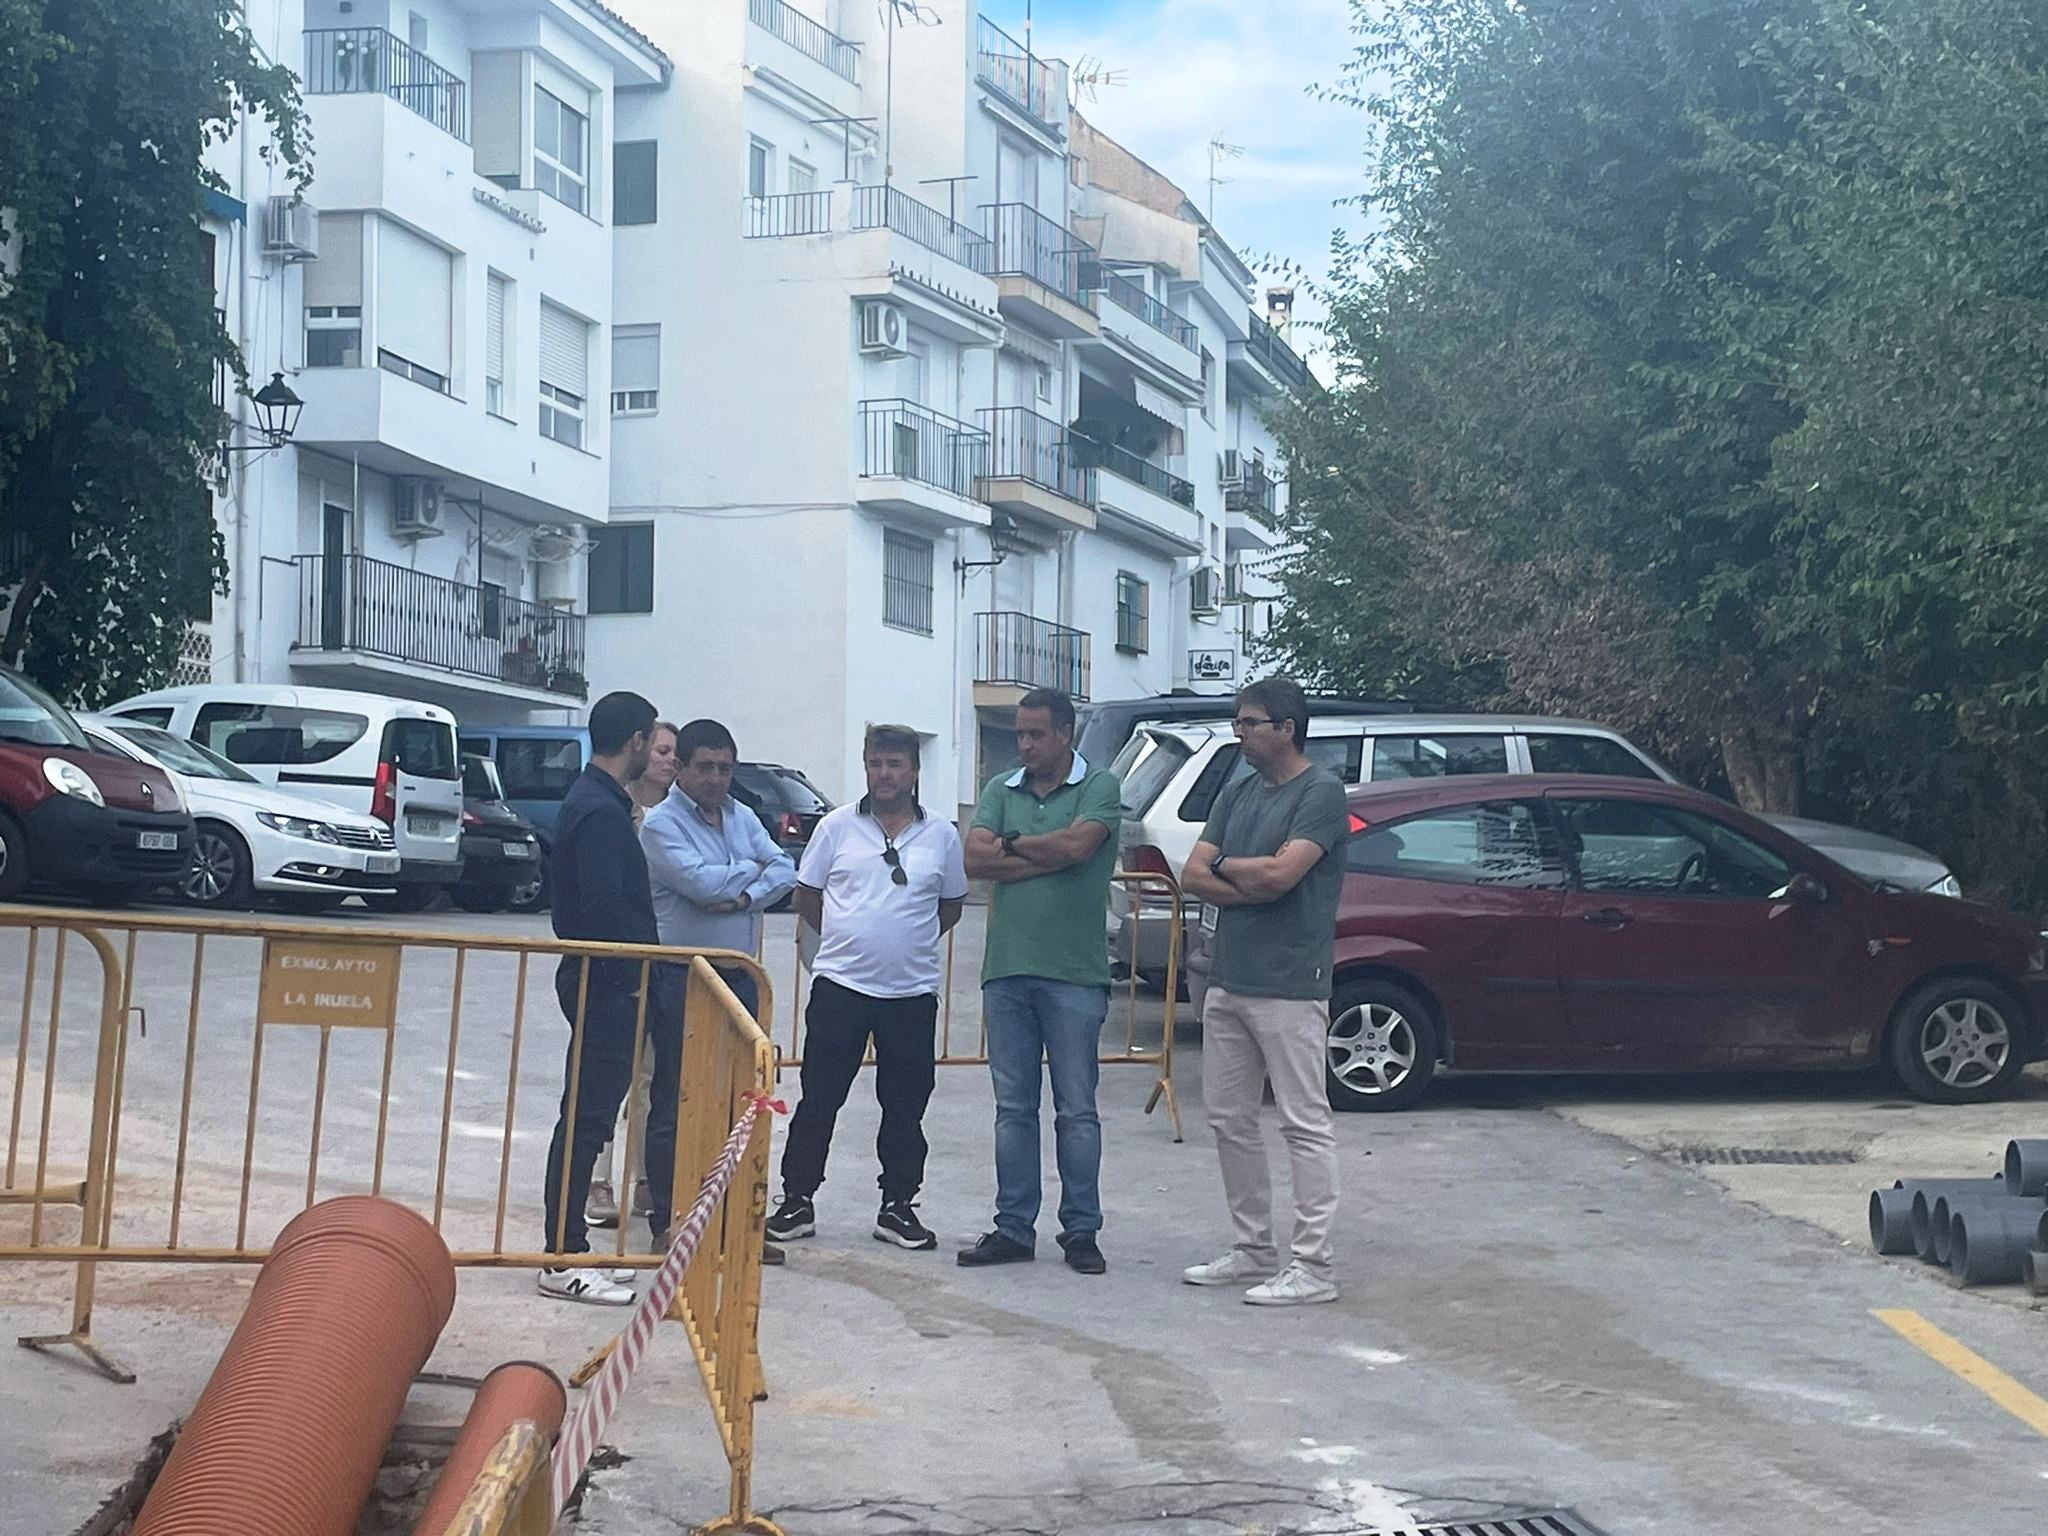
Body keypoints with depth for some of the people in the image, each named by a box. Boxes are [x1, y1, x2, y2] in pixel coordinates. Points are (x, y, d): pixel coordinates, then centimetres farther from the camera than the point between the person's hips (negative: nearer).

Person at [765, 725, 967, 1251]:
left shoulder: (941, 836, 4)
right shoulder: (838, 827, 2)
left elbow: (951, 905, 16)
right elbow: (807, 897, 9)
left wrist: (910, 941, 8)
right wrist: (848, 940, 5)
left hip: (912, 991, 1)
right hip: (839, 985, -1)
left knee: (906, 1107, 7)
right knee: (818, 1100, 3)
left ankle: (898, 1206, 17)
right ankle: (797, 1199, 12)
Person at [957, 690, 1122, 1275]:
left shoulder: (1100, 787, 0)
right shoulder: (1001, 790, 12)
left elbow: (1076, 844, -17)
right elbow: (975, 859, -2)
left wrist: (1010, 845, -3)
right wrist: (1047, 856, -9)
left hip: (1074, 974, -4)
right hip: (1007, 969, 4)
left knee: (1076, 1110, 2)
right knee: (1014, 1109, 8)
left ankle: (1081, 1230, 9)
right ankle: (1013, 1228, 14)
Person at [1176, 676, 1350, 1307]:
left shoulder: (1320, 792, -9)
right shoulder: (1237, 793, 15)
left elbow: (1279, 874, -20)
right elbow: (1193, 877, 7)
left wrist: (1224, 864, -2)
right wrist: (1254, 884, -9)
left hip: (1289, 988, -9)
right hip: (1227, 981, 9)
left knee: (1305, 1124, -4)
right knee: (1230, 1119, 13)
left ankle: (1313, 1266, -3)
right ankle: (1252, 1250, 23)